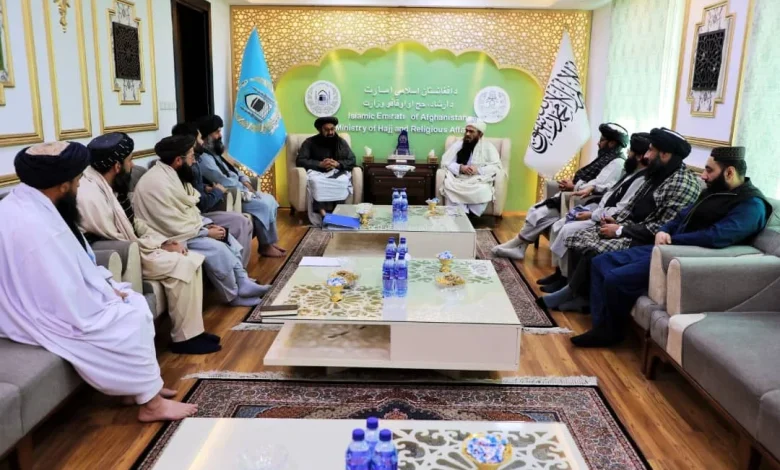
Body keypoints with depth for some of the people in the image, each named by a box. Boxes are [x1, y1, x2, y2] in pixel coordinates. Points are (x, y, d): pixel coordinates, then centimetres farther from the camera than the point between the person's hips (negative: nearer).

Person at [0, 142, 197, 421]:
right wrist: (110, 294, -12)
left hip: (50, 300, 10)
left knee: (135, 304, 7)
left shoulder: (24, 203, 1)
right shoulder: (34, 227, -32)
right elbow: (74, 308, -29)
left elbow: (72, 264, 11)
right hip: (50, 317, -10)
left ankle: (143, 386, 16)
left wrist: (107, 286, 2)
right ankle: (150, 402, 9)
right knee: (131, 322, -8)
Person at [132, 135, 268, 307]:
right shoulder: (157, 183, -25)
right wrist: (206, 232, -16)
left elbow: (187, 207, 14)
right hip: (171, 236, -10)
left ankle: (243, 283, 4)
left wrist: (207, 225, -1)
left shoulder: (172, 173, 6)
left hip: (186, 226, 10)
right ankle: (235, 295, -5)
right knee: (216, 248, -21)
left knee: (226, 237, 3)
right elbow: (175, 226, -26)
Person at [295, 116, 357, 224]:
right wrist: (320, 164, -16)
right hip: (317, 172, -1)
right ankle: (322, 213, -45)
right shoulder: (310, 142, 5)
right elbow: (300, 161, -3)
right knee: (315, 181, -38)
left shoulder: (341, 142, 12)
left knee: (342, 182, -35)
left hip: (337, 172, 1)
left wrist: (337, 164, -15)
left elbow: (352, 160, 5)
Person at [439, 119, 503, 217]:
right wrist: (460, 167, -13)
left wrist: (478, 170, -17)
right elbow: (445, 162, 6)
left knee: (483, 191, -36)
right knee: (448, 186, -32)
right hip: (458, 181, 1)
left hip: (478, 182, -1)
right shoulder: (457, 145, 11)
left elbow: (496, 167, -2)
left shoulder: (488, 147, 6)